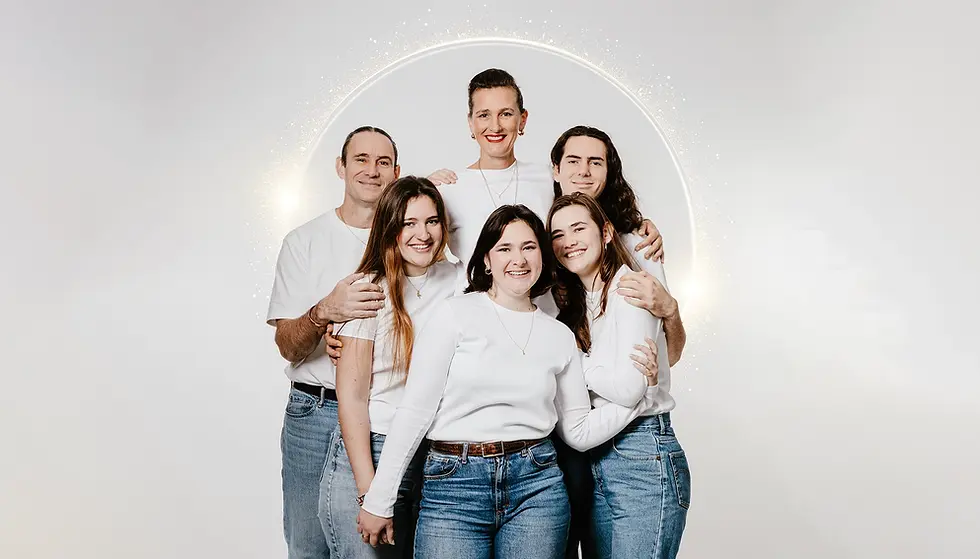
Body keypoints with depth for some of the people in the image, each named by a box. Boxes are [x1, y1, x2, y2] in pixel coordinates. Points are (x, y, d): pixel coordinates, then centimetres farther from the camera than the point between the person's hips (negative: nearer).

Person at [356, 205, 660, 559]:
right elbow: (415, 411, -4)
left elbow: (579, 433, 11)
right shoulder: (456, 314, -3)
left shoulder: (560, 337, 8)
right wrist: (378, 500, -4)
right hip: (453, 488, -2)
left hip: (536, 486, 3)